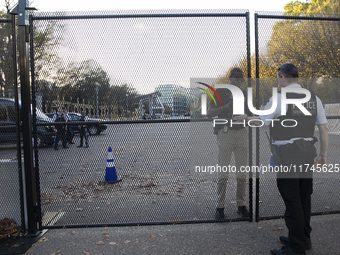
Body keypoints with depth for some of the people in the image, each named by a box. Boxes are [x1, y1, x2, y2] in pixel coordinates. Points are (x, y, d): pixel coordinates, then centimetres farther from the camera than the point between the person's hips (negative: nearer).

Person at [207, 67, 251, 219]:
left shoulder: (245, 94, 16)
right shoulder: (220, 92, 4)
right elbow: (209, 114, -3)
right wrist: (226, 107, -15)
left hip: (242, 133, 4)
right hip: (225, 133, -4)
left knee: (242, 172, 5)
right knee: (223, 173, -5)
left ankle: (241, 205, 17)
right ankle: (220, 207, 4)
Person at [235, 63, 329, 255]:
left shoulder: (279, 98, -12)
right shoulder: (314, 98, 7)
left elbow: (261, 121, -3)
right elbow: (324, 128, 8)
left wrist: (245, 118, 17)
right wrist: (324, 154, 16)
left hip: (288, 156, -7)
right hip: (308, 154, 7)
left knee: (292, 200, 1)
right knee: (304, 197, 17)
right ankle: (304, 238, 32)